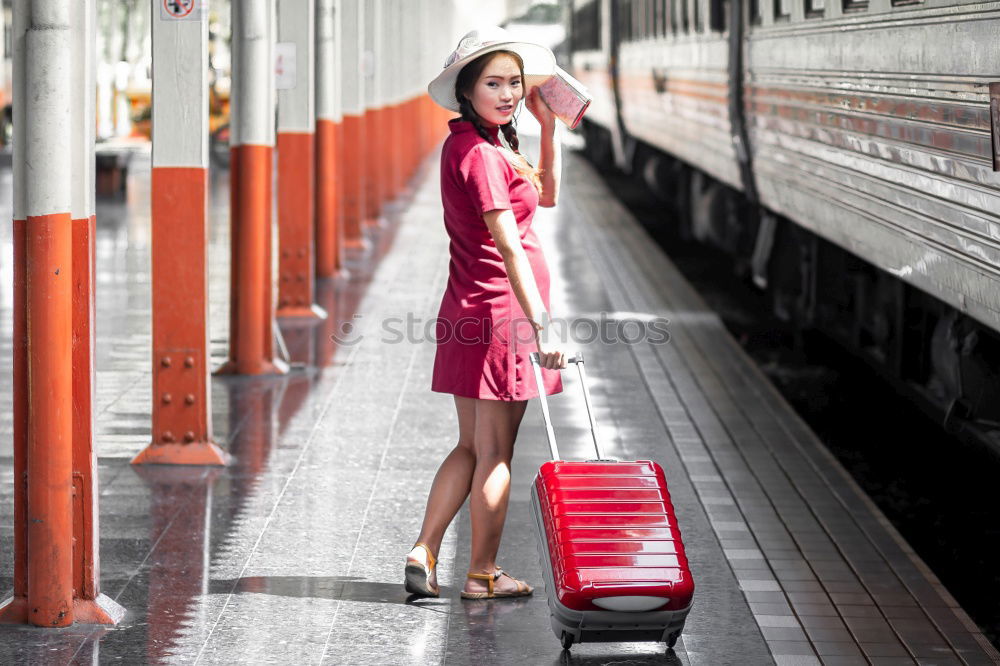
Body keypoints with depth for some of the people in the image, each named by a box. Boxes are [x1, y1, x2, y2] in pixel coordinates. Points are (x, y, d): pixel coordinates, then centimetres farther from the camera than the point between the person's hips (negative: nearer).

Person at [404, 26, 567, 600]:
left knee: (473, 446, 16)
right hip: (500, 310, -9)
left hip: (469, 312, 9)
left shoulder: (481, 143, 13)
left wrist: (549, 126, 14)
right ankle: (483, 574, 12)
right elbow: (509, 246, -24)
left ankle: (423, 554, 14)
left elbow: (547, 195, 22)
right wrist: (540, 326, -28)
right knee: (496, 451, 3)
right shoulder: (480, 154, -17)